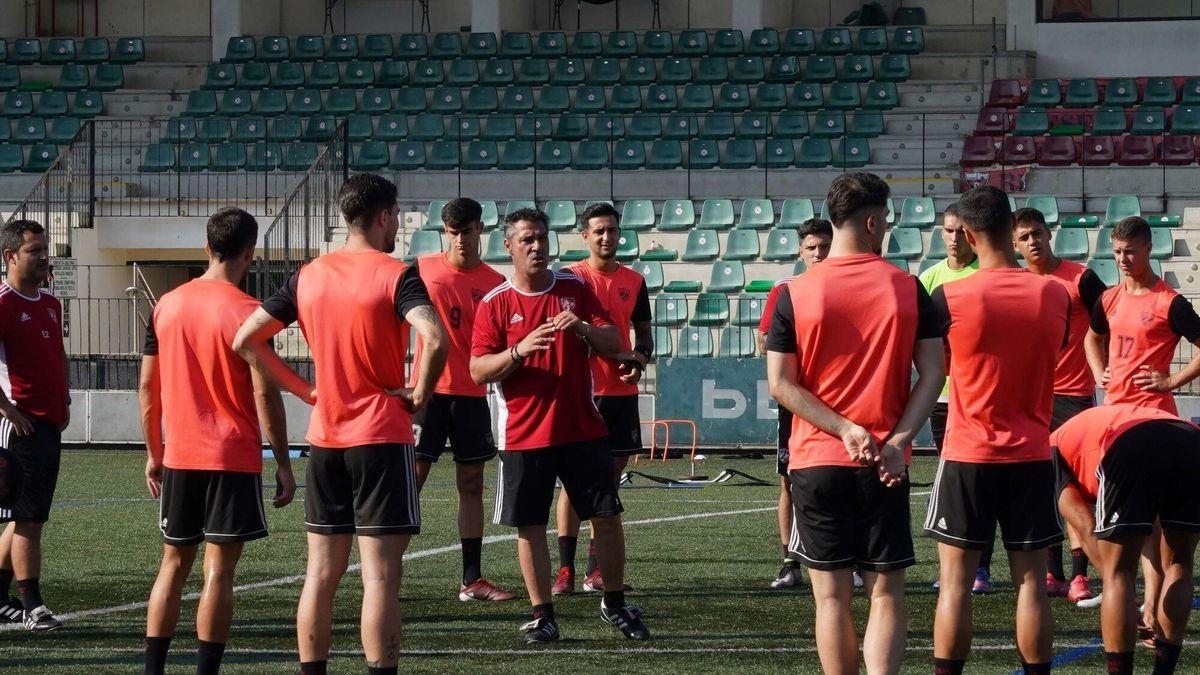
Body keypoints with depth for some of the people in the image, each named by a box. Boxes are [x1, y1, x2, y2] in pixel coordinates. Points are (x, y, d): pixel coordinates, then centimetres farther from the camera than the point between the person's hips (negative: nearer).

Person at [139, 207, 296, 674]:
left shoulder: (167, 305, 6)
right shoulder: (247, 312, -10)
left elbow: (147, 387, 9)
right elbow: (264, 394, -13)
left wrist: (154, 454, 18)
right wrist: (283, 464, -6)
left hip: (178, 458, 5)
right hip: (234, 460, -5)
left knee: (174, 563, 14)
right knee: (219, 570, -3)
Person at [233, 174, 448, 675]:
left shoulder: (307, 277, 7)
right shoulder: (395, 276, -9)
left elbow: (245, 341, 8)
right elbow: (434, 339, -26)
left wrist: (305, 390, 10)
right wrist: (419, 394, -10)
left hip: (324, 440, 5)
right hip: (382, 437, -5)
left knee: (321, 574, 10)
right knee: (380, 576, -5)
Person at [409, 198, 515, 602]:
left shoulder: (495, 283, 4)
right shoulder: (423, 269, 1)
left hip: (472, 394, 2)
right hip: (428, 390, -2)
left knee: (471, 485, 6)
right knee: (411, 479, -5)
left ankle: (472, 580, 10)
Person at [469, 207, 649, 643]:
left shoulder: (574, 288, 6)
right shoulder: (495, 304, -1)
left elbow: (613, 342, 5)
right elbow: (478, 370, -5)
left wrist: (583, 330, -15)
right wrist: (519, 351, -22)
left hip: (582, 428, 2)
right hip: (524, 435, -2)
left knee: (607, 516, 2)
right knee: (529, 526, -1)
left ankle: (614, 604, 17)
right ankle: (543, 615, 8)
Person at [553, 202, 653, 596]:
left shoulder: (634, 282, 11)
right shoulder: (570, 279, -2)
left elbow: (644, 333, 19)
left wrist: (638, 360, -2)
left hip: (622, 391, 5)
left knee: (611, 474, 6)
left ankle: (596, 571, 11)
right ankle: (565, 570, -5)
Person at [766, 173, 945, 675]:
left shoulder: (794, 294, -2)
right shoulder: (908, 289, 0)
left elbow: (779, 383, -7)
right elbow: (933, 372, -5)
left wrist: (845, 430, -9)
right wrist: (898, 441, -9)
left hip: (816, 462, 0)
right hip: (885, 465, 0)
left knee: (832, 597, 5)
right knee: (886, 596, 4)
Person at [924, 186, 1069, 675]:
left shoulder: (949, 298, -11)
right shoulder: (1055, 295, -3)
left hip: (968, 456, -2)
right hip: (1032, 455, 2)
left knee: (956, 581, 3)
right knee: (1030, 580, 5)